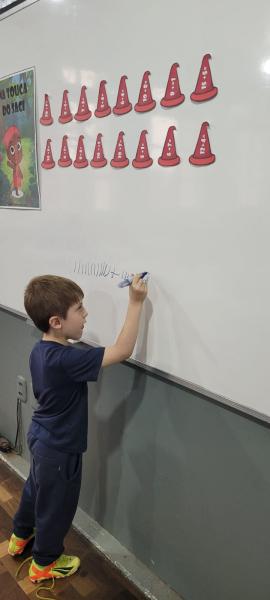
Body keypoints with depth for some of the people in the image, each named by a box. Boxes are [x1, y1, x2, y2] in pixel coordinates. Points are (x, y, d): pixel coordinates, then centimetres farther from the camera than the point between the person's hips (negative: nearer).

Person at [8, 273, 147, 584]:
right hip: (59, 448, -9)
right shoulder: (66, 359, -35)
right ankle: (44, 563, 39)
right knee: (56, 505, 15)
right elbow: (122, 350, -38)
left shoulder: (40, 350, -7)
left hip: (40, 437, 9)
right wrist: (135, 302, -36)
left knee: (35, 489, 31)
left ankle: (20, 538, 56)